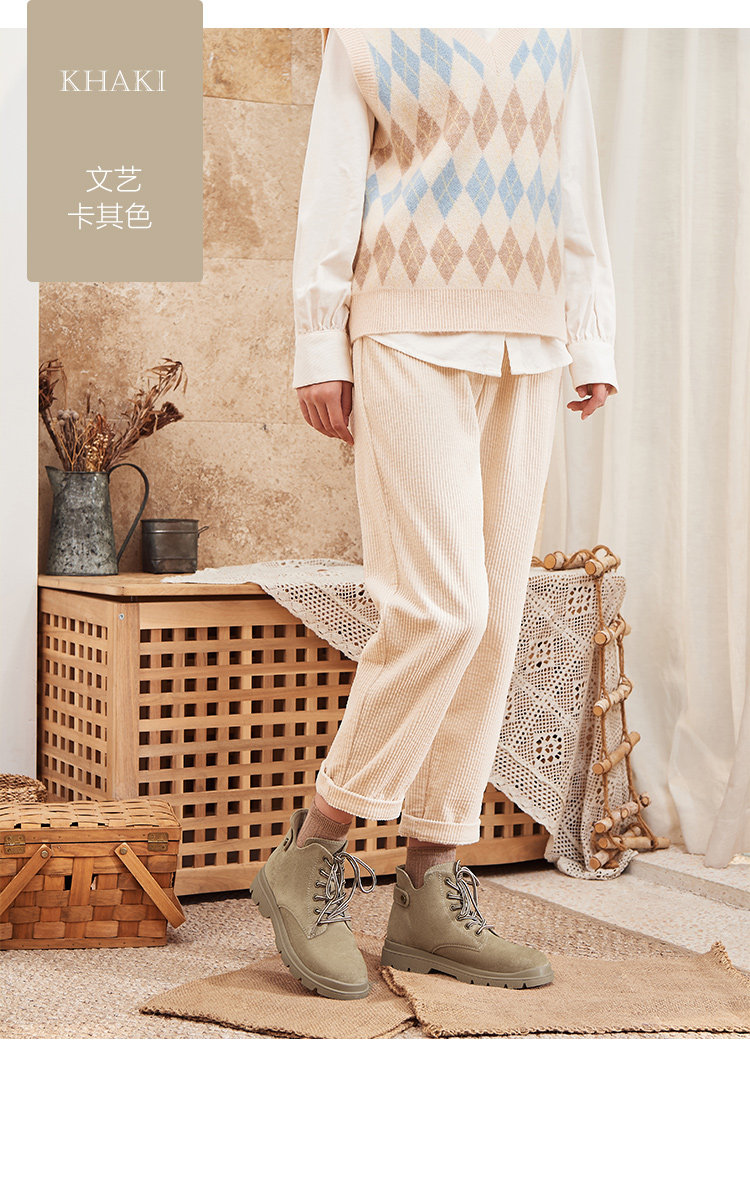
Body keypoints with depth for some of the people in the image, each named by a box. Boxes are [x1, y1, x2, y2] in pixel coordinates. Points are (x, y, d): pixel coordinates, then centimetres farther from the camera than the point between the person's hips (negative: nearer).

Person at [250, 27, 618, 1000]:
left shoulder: (552, 34, 18)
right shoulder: (370, 29, 6)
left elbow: (577, 197, 16)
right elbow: (330, 188, 1)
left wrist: (593, 345, 8)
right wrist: (320, 351, -6)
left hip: (525, 352, 5)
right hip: (410, 338, -5)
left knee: (493, 617, 1)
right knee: (441, 607, -16)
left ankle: (430, 893, 7)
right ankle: (310, 858, -2)